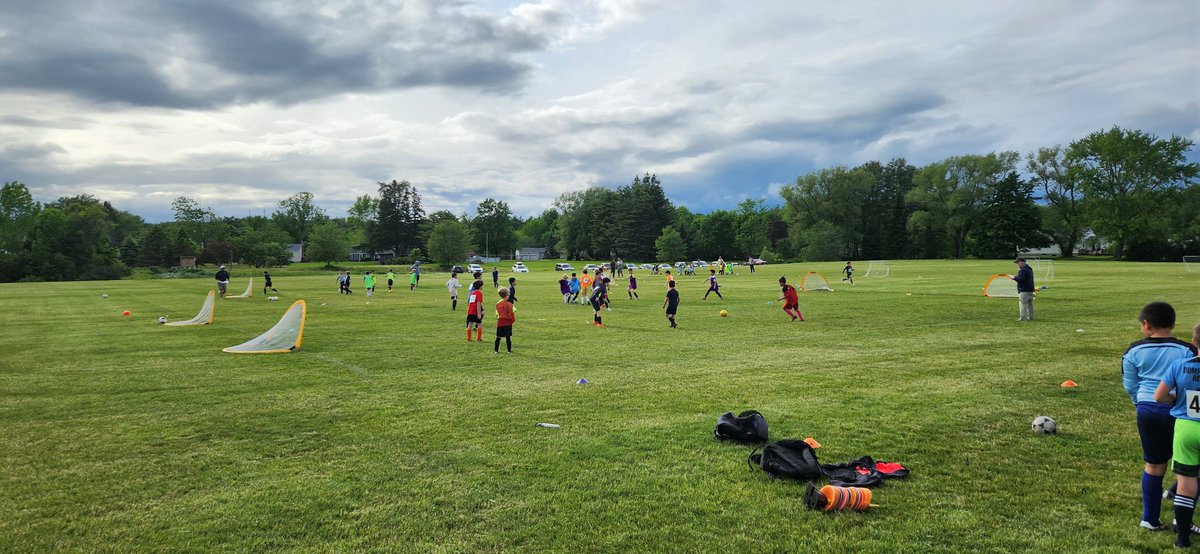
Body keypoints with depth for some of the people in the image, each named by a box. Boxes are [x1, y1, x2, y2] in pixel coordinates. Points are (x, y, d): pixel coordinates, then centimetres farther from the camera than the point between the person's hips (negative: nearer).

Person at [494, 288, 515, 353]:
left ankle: (496, 350, 12)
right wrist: (513, 320, 6)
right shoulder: (508, 304, -12)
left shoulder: (497, 304, 3)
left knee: (498, 337, 9)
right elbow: (511, 313, -9)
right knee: (508, 337, 2)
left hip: (500, 322, 4)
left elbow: (497, 313, 9)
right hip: (507, 322, -4)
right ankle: (509, 350, 6)